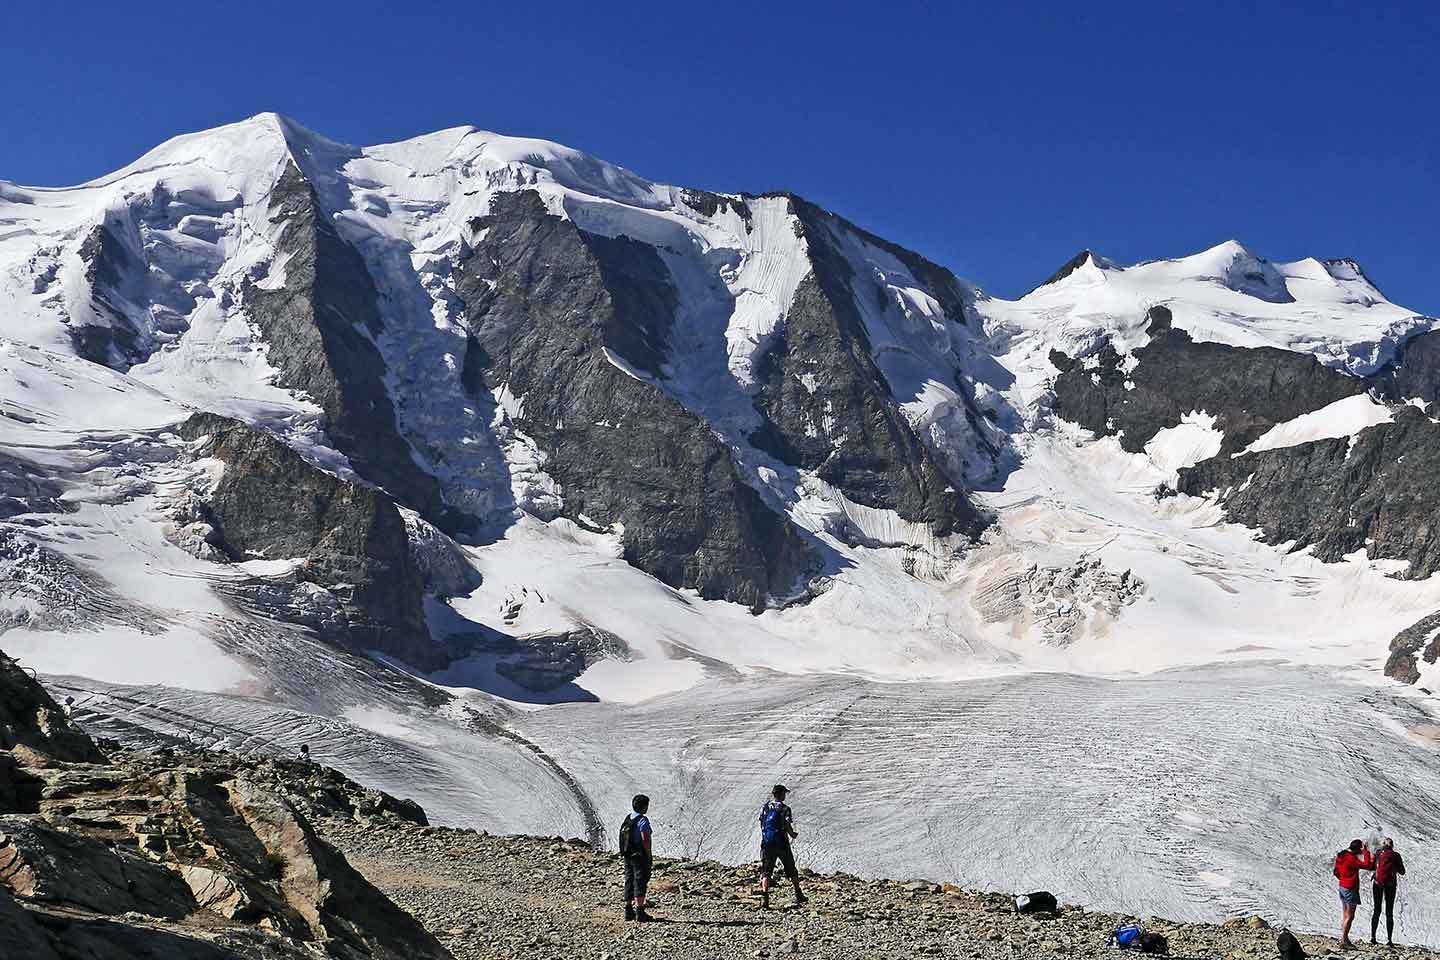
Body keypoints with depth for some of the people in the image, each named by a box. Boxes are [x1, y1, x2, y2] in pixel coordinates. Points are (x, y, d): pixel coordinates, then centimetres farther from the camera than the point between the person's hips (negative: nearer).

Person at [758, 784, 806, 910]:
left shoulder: (764, 807, 5)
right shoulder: (784, 809, -8)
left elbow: (762, 825, 10)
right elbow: (788, 826, -12)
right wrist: (793, 834, 8)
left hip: (766, 844, 3)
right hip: (782, 844, -3)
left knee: (766, 871, 2)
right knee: (792, 870, 15)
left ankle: (765, 898, -15)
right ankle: (798, 896, 24)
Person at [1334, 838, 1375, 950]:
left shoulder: (1342, 856, 9)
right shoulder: (1351, 858, -20)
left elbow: (1336, 872, 18)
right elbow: (1367, 865, -25)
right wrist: (1366, 851, -18)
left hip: (1342, 887, 10)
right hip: (1350, 889, -10)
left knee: (1345, 915, 15)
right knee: (1349, 916, -5)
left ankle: (1344, 939, 21)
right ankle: (1344, 941, -5)